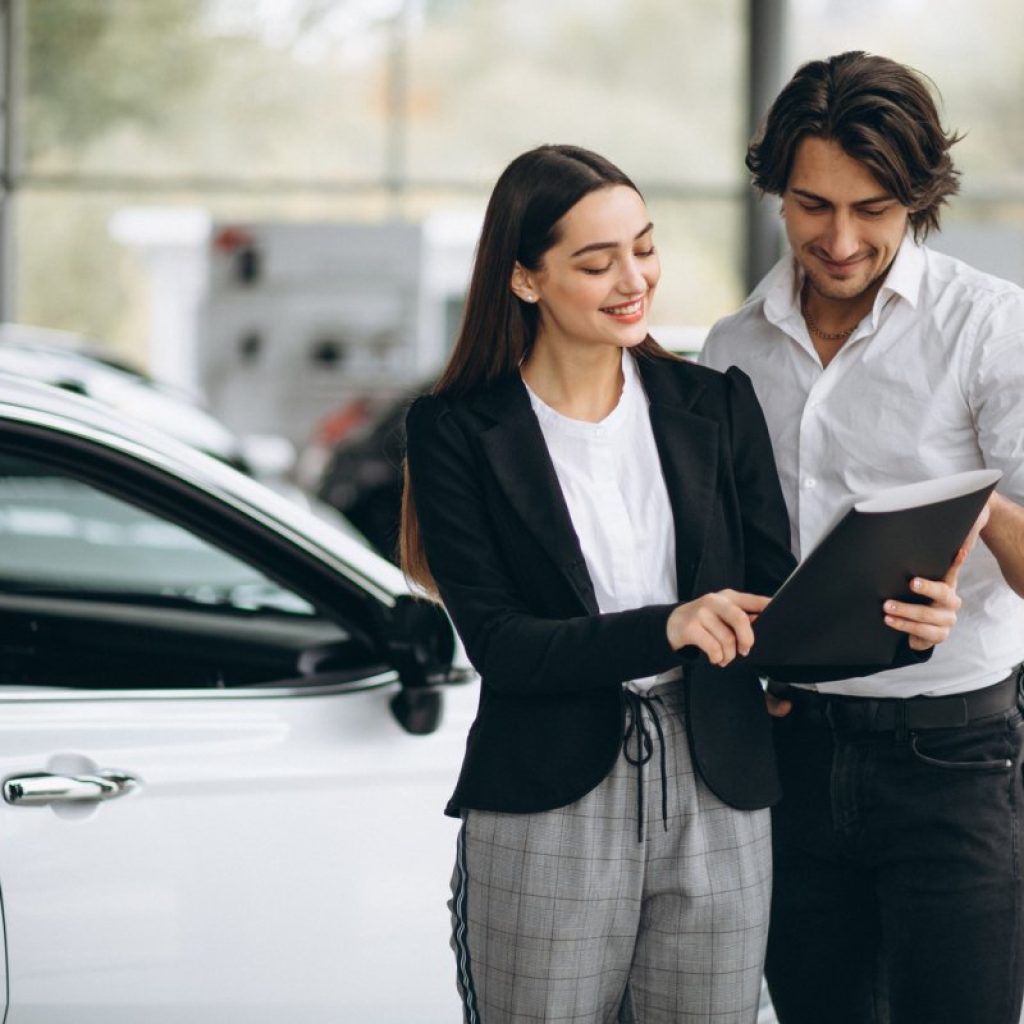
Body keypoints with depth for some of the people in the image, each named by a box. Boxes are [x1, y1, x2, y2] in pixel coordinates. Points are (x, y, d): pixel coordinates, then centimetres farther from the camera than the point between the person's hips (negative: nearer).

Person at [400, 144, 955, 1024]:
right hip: (550, 816, -3)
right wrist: (666, 627, -24)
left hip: (717, 807, 3)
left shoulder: (716, 407, 8)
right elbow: (497, 644, -10)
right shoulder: (459, 431, -2)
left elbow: (777, 600, 4)